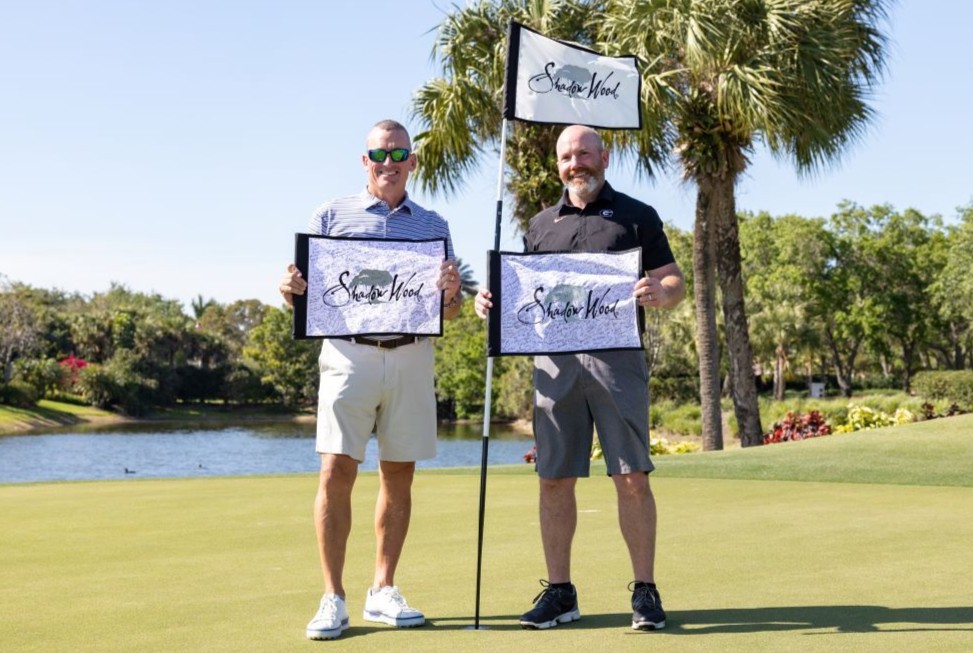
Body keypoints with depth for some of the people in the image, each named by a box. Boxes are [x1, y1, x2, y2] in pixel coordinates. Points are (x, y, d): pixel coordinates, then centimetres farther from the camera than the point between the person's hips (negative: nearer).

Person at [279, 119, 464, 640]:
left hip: (411, 358, 2)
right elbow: (304, 292, 9)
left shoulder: (433, 226, 15)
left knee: (399, 475, 5)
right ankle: (333, 599, -3)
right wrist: (291, 292, -14)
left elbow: (450, 312, 13)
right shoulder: (331, 217, 12)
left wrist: (450, 292, -9)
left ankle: (382, 592, 15)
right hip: (349, 354, -2)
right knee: (337, 471, -10)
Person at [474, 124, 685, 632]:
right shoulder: (540, 225, 19)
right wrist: (490, 301, 0)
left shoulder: (637, 217, 9)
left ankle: (645, 590, 5)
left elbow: (674, 283, 5)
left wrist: (659, 293, -18)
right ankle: (558, 591, 12)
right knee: (554, 479, 3)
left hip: (617, 358, -3)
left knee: (632, 478, -4)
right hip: (554, 362, 3)